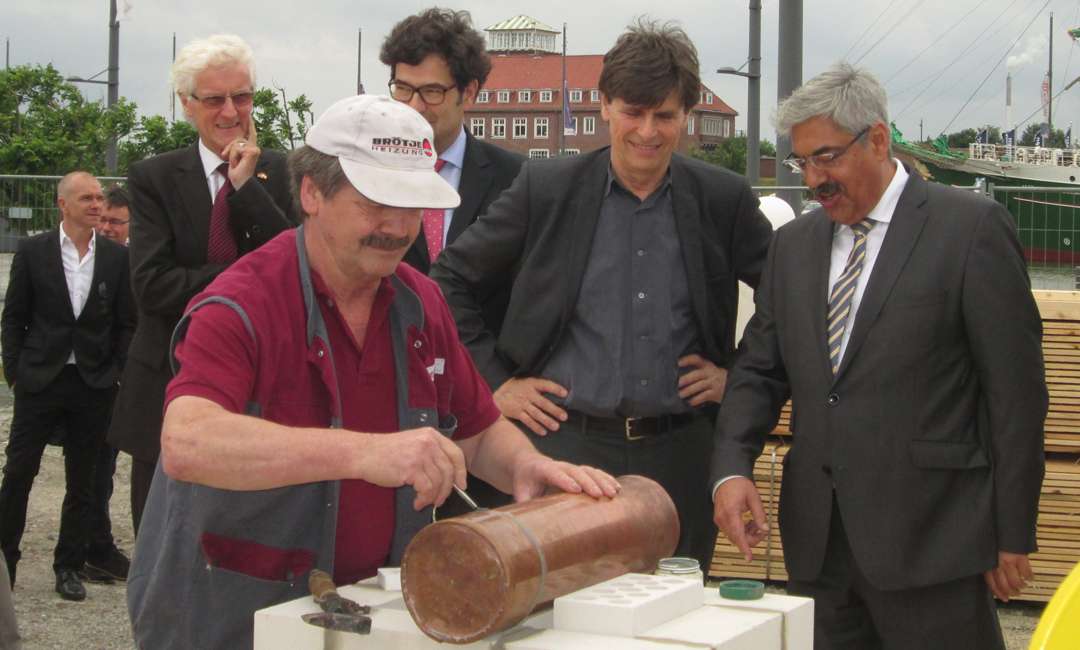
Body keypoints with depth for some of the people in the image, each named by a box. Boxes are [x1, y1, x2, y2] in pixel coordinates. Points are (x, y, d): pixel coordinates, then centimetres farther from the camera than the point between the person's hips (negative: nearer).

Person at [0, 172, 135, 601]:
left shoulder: (117, 257, 3)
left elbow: (125, 323, 6)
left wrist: (115, 374, -1)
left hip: (93, 384, 1)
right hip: (40, 380, -1)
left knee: (82, 481, 7)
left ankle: (69, 566, 17)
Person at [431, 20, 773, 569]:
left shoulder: (724, 199, 3)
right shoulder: (544, 188, 1)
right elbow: (449, 281, 6)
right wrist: (495, 383, 1)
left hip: (678, 455, 1)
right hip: (567, 444, -1)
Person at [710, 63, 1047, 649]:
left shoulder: (971, 227, -5)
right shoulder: (793, 245, 13)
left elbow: (1015, 387, -6)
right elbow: (759, 370, 14)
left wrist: (1013, 534, -7)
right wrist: (731, 468, -5)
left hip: (929, 540, -5)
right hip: (817, 538, 5)